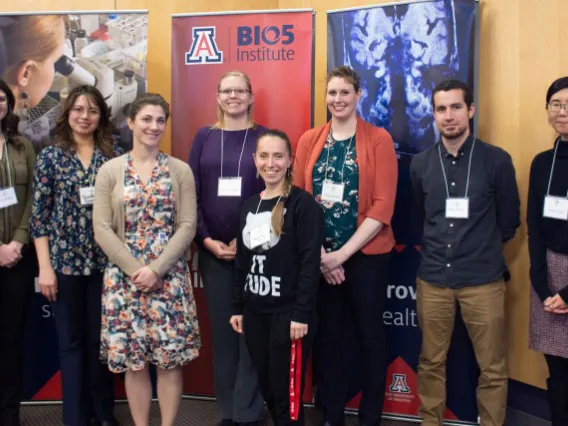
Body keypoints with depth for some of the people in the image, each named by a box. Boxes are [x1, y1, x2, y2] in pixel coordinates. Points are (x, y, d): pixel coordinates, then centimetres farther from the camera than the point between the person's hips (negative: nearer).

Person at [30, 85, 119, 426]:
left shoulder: (113, 155, 3)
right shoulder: (50, 157, 0)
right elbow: (39, 215, -1)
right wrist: (45, 267, -6)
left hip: (105, 260, 1)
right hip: (65, 261, -1)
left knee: (101, 338, 11)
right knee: (71, 340, 9)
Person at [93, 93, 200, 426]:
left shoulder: (180, 170, 2)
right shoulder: (110, 170, 3)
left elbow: (187, 226, -4)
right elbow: (102, 228, -2)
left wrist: (155, 269, -13)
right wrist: (134, 269, -11)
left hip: (170, 277, 0)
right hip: (124, 277, 1)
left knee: (171, 359, 4)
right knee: (133, 361, 7)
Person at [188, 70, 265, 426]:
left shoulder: (264, 137, 2)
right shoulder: (204, 137, 8)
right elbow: (191, 193, 4)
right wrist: (206, 239, -7)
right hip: (213, 249, 2)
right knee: (222, 329, 8)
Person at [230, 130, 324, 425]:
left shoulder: (303, 204, -9)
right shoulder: (249, 205, 11)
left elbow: (310, 262, -14)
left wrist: (301, 313, -17)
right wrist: (237, 307, 13)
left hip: (288, 313, -6)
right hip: (254, 312, 6)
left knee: (287, 395, 2)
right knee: (267, 390, 14)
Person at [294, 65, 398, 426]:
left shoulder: (379, 139, -4)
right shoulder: (310, 141, 6)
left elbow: (383, 205, -10)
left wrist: (343, 253, -14)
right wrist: (319, 252, -8)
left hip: (366, 255, -2)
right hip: (318, 257, 3)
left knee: (371, 335, 8)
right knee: (327, 336, 12)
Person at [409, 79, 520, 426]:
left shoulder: (497, 160, -4)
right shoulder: (420, 164, 4)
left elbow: (509, 222, 6)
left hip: (483, 280, -2)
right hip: (432, 279, 2)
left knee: (492, 368, 7)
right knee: (431, 363, 13)